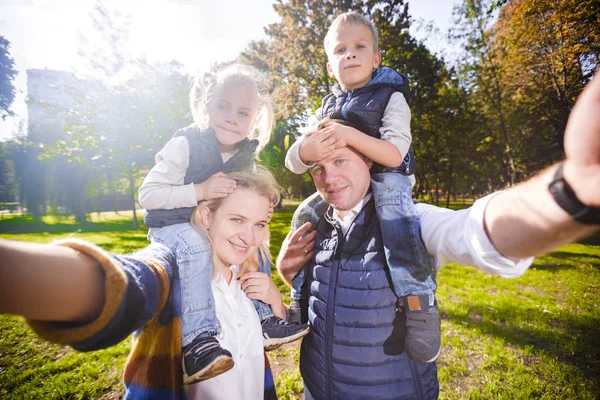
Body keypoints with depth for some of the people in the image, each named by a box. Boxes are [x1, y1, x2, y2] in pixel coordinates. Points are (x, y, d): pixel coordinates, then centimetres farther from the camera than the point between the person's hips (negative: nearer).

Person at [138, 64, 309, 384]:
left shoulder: (245, 154, -1)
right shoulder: (184, 145, -19)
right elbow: (147, 194, -21)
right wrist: (199, 191, -33)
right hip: (173, 226, -6)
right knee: (195, 247, -34)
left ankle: (262, 317, 3)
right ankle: (197, 338, -29)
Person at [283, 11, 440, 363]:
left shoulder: (391, 97, -4)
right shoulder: (329, 107, 9)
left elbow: (395, 154, -19)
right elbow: (293, 162, -1)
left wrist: (351, 136, -33)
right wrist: (306, 150, -27)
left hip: (387, 180, -5)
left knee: (394, 217, -35)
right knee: (304, 217, -6)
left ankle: (420, 306, -23)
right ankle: (299, 302, 11)